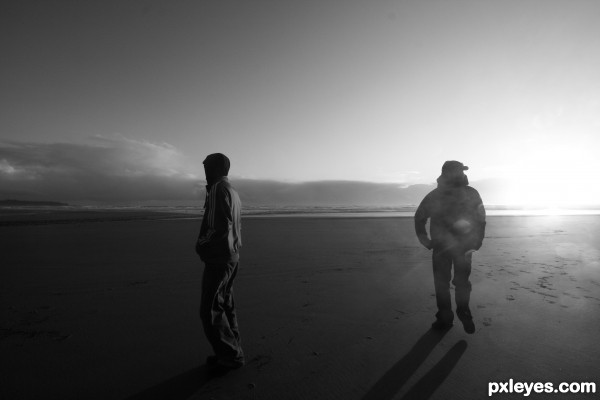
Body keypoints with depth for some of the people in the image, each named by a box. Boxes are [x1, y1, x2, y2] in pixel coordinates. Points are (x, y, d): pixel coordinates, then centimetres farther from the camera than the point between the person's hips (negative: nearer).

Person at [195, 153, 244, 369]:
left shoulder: (219, 189, -15)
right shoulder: (233, 192, 14)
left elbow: (220, 226, -24)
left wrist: (201, 244, -8)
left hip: (218, 258, -10)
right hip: (232, 256, 10)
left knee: (210, 311, -1)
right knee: (224, 306, 15)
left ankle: (231, 356, 8)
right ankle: (232, 353, 22)